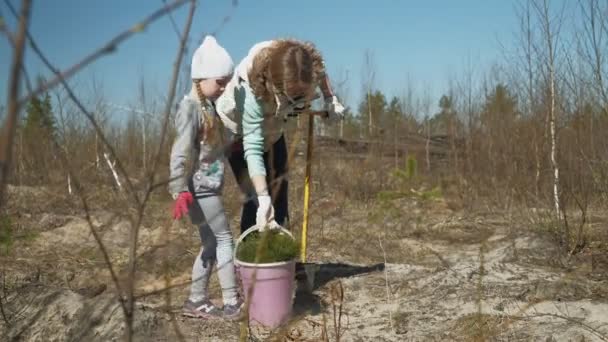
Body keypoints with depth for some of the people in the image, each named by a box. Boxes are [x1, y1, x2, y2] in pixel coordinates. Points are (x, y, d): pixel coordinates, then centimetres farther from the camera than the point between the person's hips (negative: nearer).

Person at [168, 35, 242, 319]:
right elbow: (181, 152, -21)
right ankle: (232, 302, 3)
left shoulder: (209, 106, 12)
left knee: (211, 244, 12)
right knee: (224, 239, -4)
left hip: (209, 186, 9)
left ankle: (196, 301, 21)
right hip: (198, 188, -9)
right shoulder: (190, 107, -14)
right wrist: (180, 190, -26)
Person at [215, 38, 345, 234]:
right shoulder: (251, 89, -43)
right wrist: (263, 200, -48)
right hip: (237, 131, -5)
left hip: (271, 130, 5)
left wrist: (331, 101, -10)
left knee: (279, 194, 5)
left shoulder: (309, 66, -30)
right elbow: (253, 149, -42)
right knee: (255, 197, -14)